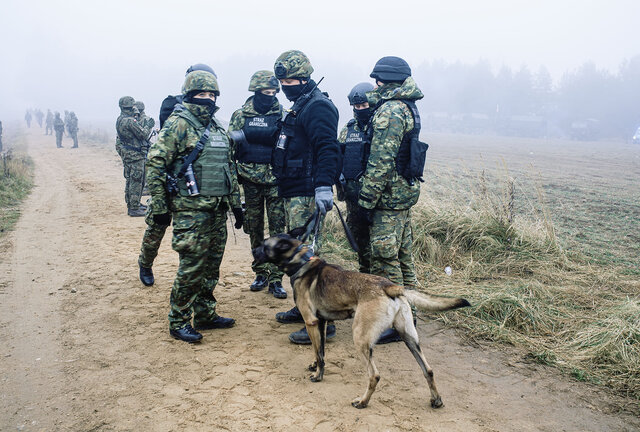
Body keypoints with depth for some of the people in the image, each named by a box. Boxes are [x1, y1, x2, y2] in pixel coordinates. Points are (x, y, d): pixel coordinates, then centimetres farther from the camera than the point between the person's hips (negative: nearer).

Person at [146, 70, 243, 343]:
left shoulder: (217, 127, 16)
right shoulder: (178, 124, -8)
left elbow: (229, 167, 21)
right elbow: (155, 164, -11)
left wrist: (236, 204, 18)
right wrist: (159, 205, -12)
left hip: (217, 210, 7)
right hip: (191, 210, -7)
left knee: (211, 267, 13)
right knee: (191, 267, -4)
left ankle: (205, 315, 27)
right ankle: (178, 322, 10)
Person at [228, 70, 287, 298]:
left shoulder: (282, 115, 4)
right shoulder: (240, 115, 6)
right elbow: (229, 143, 7)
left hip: (275, 180, -1)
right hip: (250, 180, 2)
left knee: (277, 229, -3)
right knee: (254, 228, 10)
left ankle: (275, 279, 4)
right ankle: (261, 273, 24)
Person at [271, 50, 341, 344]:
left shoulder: (317, 107, -12)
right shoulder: (300, 107, 21)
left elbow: (327, 149, -24)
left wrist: (324, 187, -33)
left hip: (306, 196, -11)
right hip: (294, 195, 11)